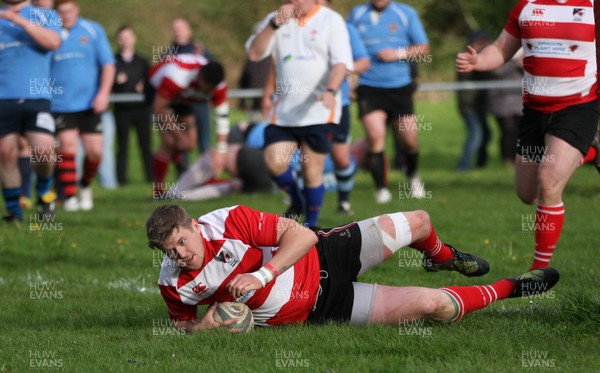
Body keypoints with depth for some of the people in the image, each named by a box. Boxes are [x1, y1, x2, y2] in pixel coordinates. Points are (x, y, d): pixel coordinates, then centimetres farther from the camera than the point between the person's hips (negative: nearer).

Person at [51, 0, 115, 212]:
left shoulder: (93, 30, 4)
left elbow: (108, 64, 4)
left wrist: (104, 92, -8)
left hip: (89, 104, 1)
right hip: (60, 105, -1)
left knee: (95, 151, -1)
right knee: (67, 146, -14)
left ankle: (85, 186, 28)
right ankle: (69, 197, -7)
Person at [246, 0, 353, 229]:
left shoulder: (331, 20, -1)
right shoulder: (277, 20, 8)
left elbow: (340, 63, -9)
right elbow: (254, 53, -4)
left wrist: (330, 91, -27)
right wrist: (274, 24, -15)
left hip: (318, 113, -3)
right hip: (283, 112, 3)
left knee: (312, 172, -1)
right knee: (274, 162, -9)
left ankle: (311, 225, 16)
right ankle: (297, 202, 20)